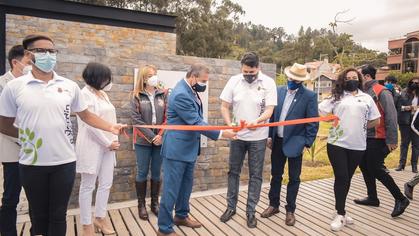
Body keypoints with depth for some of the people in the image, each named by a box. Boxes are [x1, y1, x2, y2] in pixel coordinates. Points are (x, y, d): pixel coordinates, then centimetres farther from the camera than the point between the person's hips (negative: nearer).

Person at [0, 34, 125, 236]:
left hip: (64, 162, 1)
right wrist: (28, 135, 2)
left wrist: (110, 127, -3)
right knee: (39, 215, 18)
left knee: (58, 215, 13)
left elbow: (86, 115, 7)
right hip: (32, 163, 0)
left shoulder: (70, 86, 0)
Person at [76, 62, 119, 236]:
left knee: (106, 184, 13)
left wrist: (113, 140, 2)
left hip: (107, 145, 8)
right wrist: (108, 143, -14)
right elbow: (90, 124, -18)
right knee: (88, 186, 4)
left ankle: (100, 218, 28)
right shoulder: (85, 94, -12)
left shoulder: (103, 93, 14)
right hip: (92, 146, -8)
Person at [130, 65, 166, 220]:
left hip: (160, 140, 2)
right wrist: (151, 136, -14)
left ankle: (155, 203, 25)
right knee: (142, 172, 6)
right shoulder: (137, 96, -1)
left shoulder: (163, 95, 5)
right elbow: (136, 119, -8)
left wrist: (161, 135, -11)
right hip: (143, 141, -2)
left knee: (156, 172, 10)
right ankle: (141, 205, 19)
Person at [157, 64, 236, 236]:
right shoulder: (181, 94, -24)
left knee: (186, 185, 20)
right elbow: (196, 123, -24)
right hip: (177, 149, -10)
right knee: (171, 188, 1)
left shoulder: (190, 91, 7)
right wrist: (220, 134, -20)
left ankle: (181, 216, 38)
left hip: (189, 148, 10)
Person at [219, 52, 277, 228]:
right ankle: (231, 207, 28)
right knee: (233, 171, 12)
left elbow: (269, 111, -11)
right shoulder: (234, 81, -3)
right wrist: (230, 124, -14)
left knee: (255, 175, 6)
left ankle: (251, 211, 21)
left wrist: (256, 121, -31)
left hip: (258, 137, -2)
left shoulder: (268, 82, -8)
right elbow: (224, 106, 1)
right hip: (237, 135, 2)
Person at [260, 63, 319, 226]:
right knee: (276, 175, 15)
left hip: (295, 143, -4)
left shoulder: (310, 96, -9)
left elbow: (313, 122, -8)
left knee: (294, 178, 9)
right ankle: (273, 205, 32)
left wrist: (307, 144, -11)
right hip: (277, 141, 4)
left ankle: (290, 210, 25)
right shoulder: (279, 91, 3)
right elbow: (273, 114, 8)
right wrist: (270, 135, 5)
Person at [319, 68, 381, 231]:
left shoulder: (367, 98, 10)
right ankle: (340, 215, 9)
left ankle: (341, 211, 27)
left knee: (347, 179, 13)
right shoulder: (337, 96, 5)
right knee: (341, 178, -2)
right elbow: (319, 111, 3)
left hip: (357, 145, 2)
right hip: (337, 143, -2)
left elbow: (376, 120, 13)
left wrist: (360, 128, 9)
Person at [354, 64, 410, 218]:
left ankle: (401, 199, 12)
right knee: (364, 166, 14)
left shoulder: (381, 92, -15)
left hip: (378, 139, -8)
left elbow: (391, 116, -18)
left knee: (375, 170, -4)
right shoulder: (364, 92, 8)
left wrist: (392, 140, -19)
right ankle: (372, 197, 29)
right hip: (366, 138, 8)